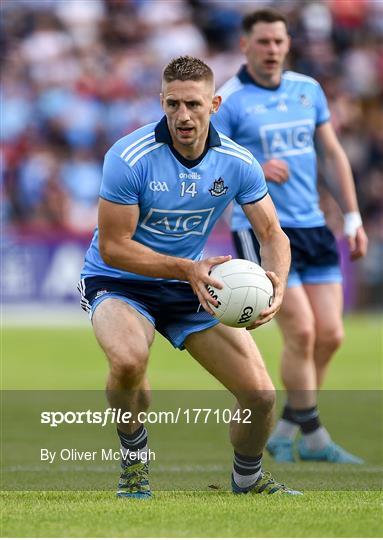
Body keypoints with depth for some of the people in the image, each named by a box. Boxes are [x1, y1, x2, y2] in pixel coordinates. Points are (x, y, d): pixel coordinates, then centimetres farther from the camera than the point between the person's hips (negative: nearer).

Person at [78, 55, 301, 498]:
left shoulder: (237, 163, -10)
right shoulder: (129, 158, -23)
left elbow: (272, 234, -4)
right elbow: (113, 246, -22)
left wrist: (275, 283, -27)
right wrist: (188, 269, -32)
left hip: (191, 286, 4)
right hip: (118, 281, -4)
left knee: (260, 394, -5)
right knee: (129, 360, -38)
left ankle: (247, 478, 27)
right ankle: (134, 456, -8)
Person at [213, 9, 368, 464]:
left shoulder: (308, 90, 11)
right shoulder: (228, 102, -6)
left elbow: (334, 154, 17)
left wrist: (352, 218, 14)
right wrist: (254, 171, -24)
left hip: (312, 227, 6)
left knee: (330, 334, 0)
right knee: (301, 331, -12)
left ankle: (284, 431, 15)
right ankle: (314, 438, 0)